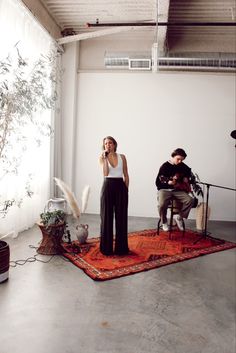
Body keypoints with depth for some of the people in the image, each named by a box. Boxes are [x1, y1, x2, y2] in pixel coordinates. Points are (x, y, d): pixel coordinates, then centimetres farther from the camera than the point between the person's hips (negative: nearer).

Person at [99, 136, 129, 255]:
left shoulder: (122, 157, 6)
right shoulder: (102, 157, 3)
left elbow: (126, 175, 9)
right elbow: (105, 173, -13)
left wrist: (126, 189, 4)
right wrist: (105, 158, -14)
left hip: (121, 187, 1)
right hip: (108, 186, -1)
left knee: (121, 217, 5)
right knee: (107, 216, 3)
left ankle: (121, 247, 17)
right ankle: (106, 247, 15)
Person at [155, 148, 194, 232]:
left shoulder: (182, 166, 7)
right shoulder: (165, 166, -7)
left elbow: (189, 171, 31)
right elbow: (158, 183, -9)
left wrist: (187, 178, 10)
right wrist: (168, 182, -26)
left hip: (178, 190, 4)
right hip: (165, 189, -4)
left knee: (190, 200, -22)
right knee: (162, 204, -33)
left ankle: (179, 217, 0)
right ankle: (164, 222, -2)